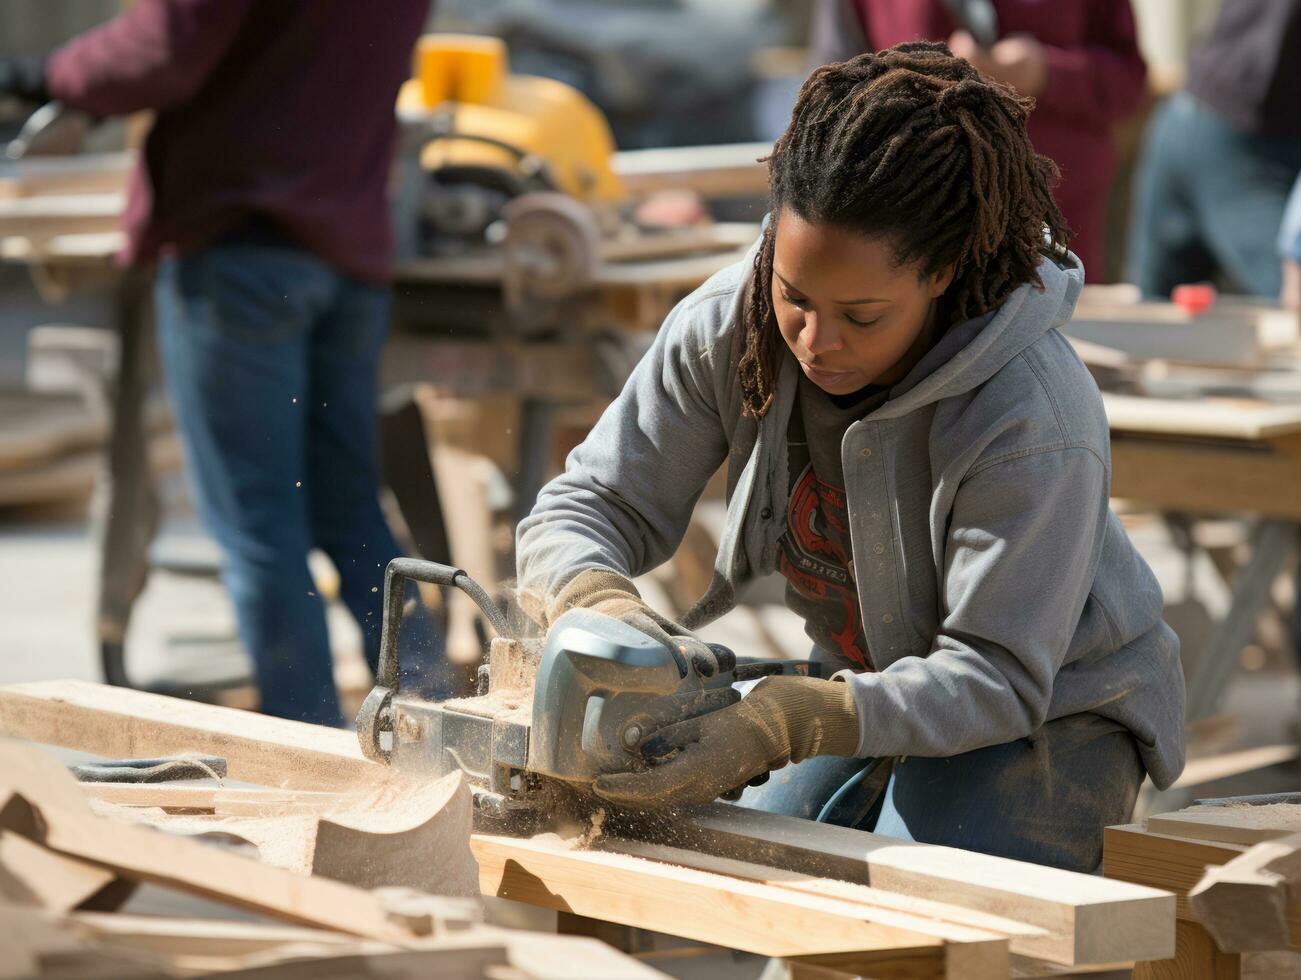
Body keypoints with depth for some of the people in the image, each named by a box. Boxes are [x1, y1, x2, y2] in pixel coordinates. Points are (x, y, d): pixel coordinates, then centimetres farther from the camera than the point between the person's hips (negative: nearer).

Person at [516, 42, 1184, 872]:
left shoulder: (1033, 421, -34)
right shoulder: (727, 331, -17)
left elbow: (997, 676, -30)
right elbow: (590, 506, -10)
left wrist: (789, 725, -44)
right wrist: (597, 602, -35)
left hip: (1050, 709, -5)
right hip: (867, 693, 5)